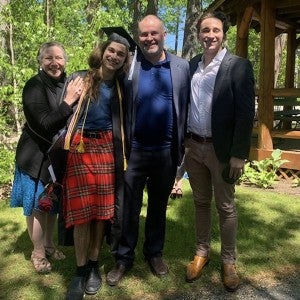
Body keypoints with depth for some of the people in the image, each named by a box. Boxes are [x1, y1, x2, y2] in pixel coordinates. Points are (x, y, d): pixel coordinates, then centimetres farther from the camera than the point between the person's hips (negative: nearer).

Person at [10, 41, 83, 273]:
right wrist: (68, 101, -32)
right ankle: (38, 252, 25)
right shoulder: (34, 86, -17)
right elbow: (44, 124, -26)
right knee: (37, 205, 7)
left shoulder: (68, 84, -1)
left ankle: (49, 244, 38)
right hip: (38, 156, -5)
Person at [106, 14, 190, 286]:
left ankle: (155, 252, 35)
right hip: (135, 150, -1)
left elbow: (186, 108, 1)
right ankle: (124, 257, 26)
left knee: (159, 205, 17)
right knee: (129, 206, 10)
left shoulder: (182, 67, 0)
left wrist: (182, 146, -1)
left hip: (166, 151, 1)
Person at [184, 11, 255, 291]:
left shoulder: (238, 66, -8)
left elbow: (245, 112, -12)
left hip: (221, 149, -4)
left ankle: (228, 261, 24)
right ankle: (201, 253, 32)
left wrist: (239, 154, -15)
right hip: (193, 147, 5)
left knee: (225, 206, 8)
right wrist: (182, 141, 7)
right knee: (200, 202, 16)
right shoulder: (191, 65, 7)